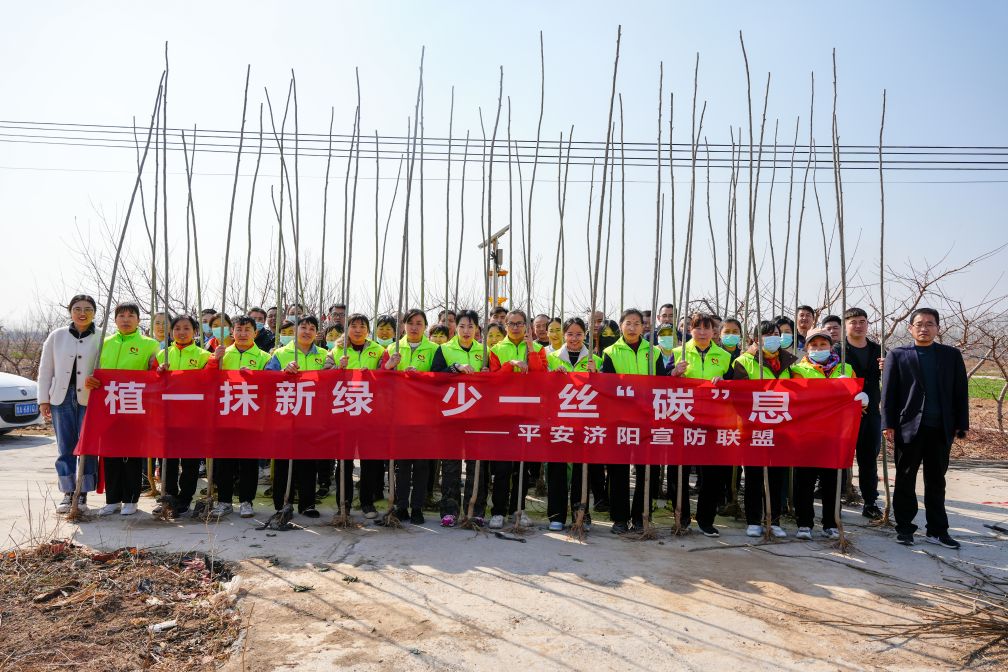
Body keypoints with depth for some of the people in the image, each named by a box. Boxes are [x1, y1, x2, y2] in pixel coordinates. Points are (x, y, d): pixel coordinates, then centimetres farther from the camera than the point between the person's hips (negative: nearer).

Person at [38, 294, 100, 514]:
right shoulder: (57, 336, 8)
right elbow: (45, 369, 10)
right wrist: (43, 399, 6)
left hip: (89, 400, -2)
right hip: (62, 398, 2)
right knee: (65, 447, 6)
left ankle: (83, 495, 10)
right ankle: (68, 493, 14)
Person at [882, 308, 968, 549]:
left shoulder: (951, 355, 9)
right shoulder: (897, 355, 3)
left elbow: (961, 391, 7)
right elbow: (888, 392, -1)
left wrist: (961, 425, 2)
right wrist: (889, 425, -7)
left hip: (941, 429, 2)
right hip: (909, 427, -2)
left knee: (936, 481, 11)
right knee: (905, 481, 6)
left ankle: (937, 530, 19)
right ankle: (904, 528, 15)